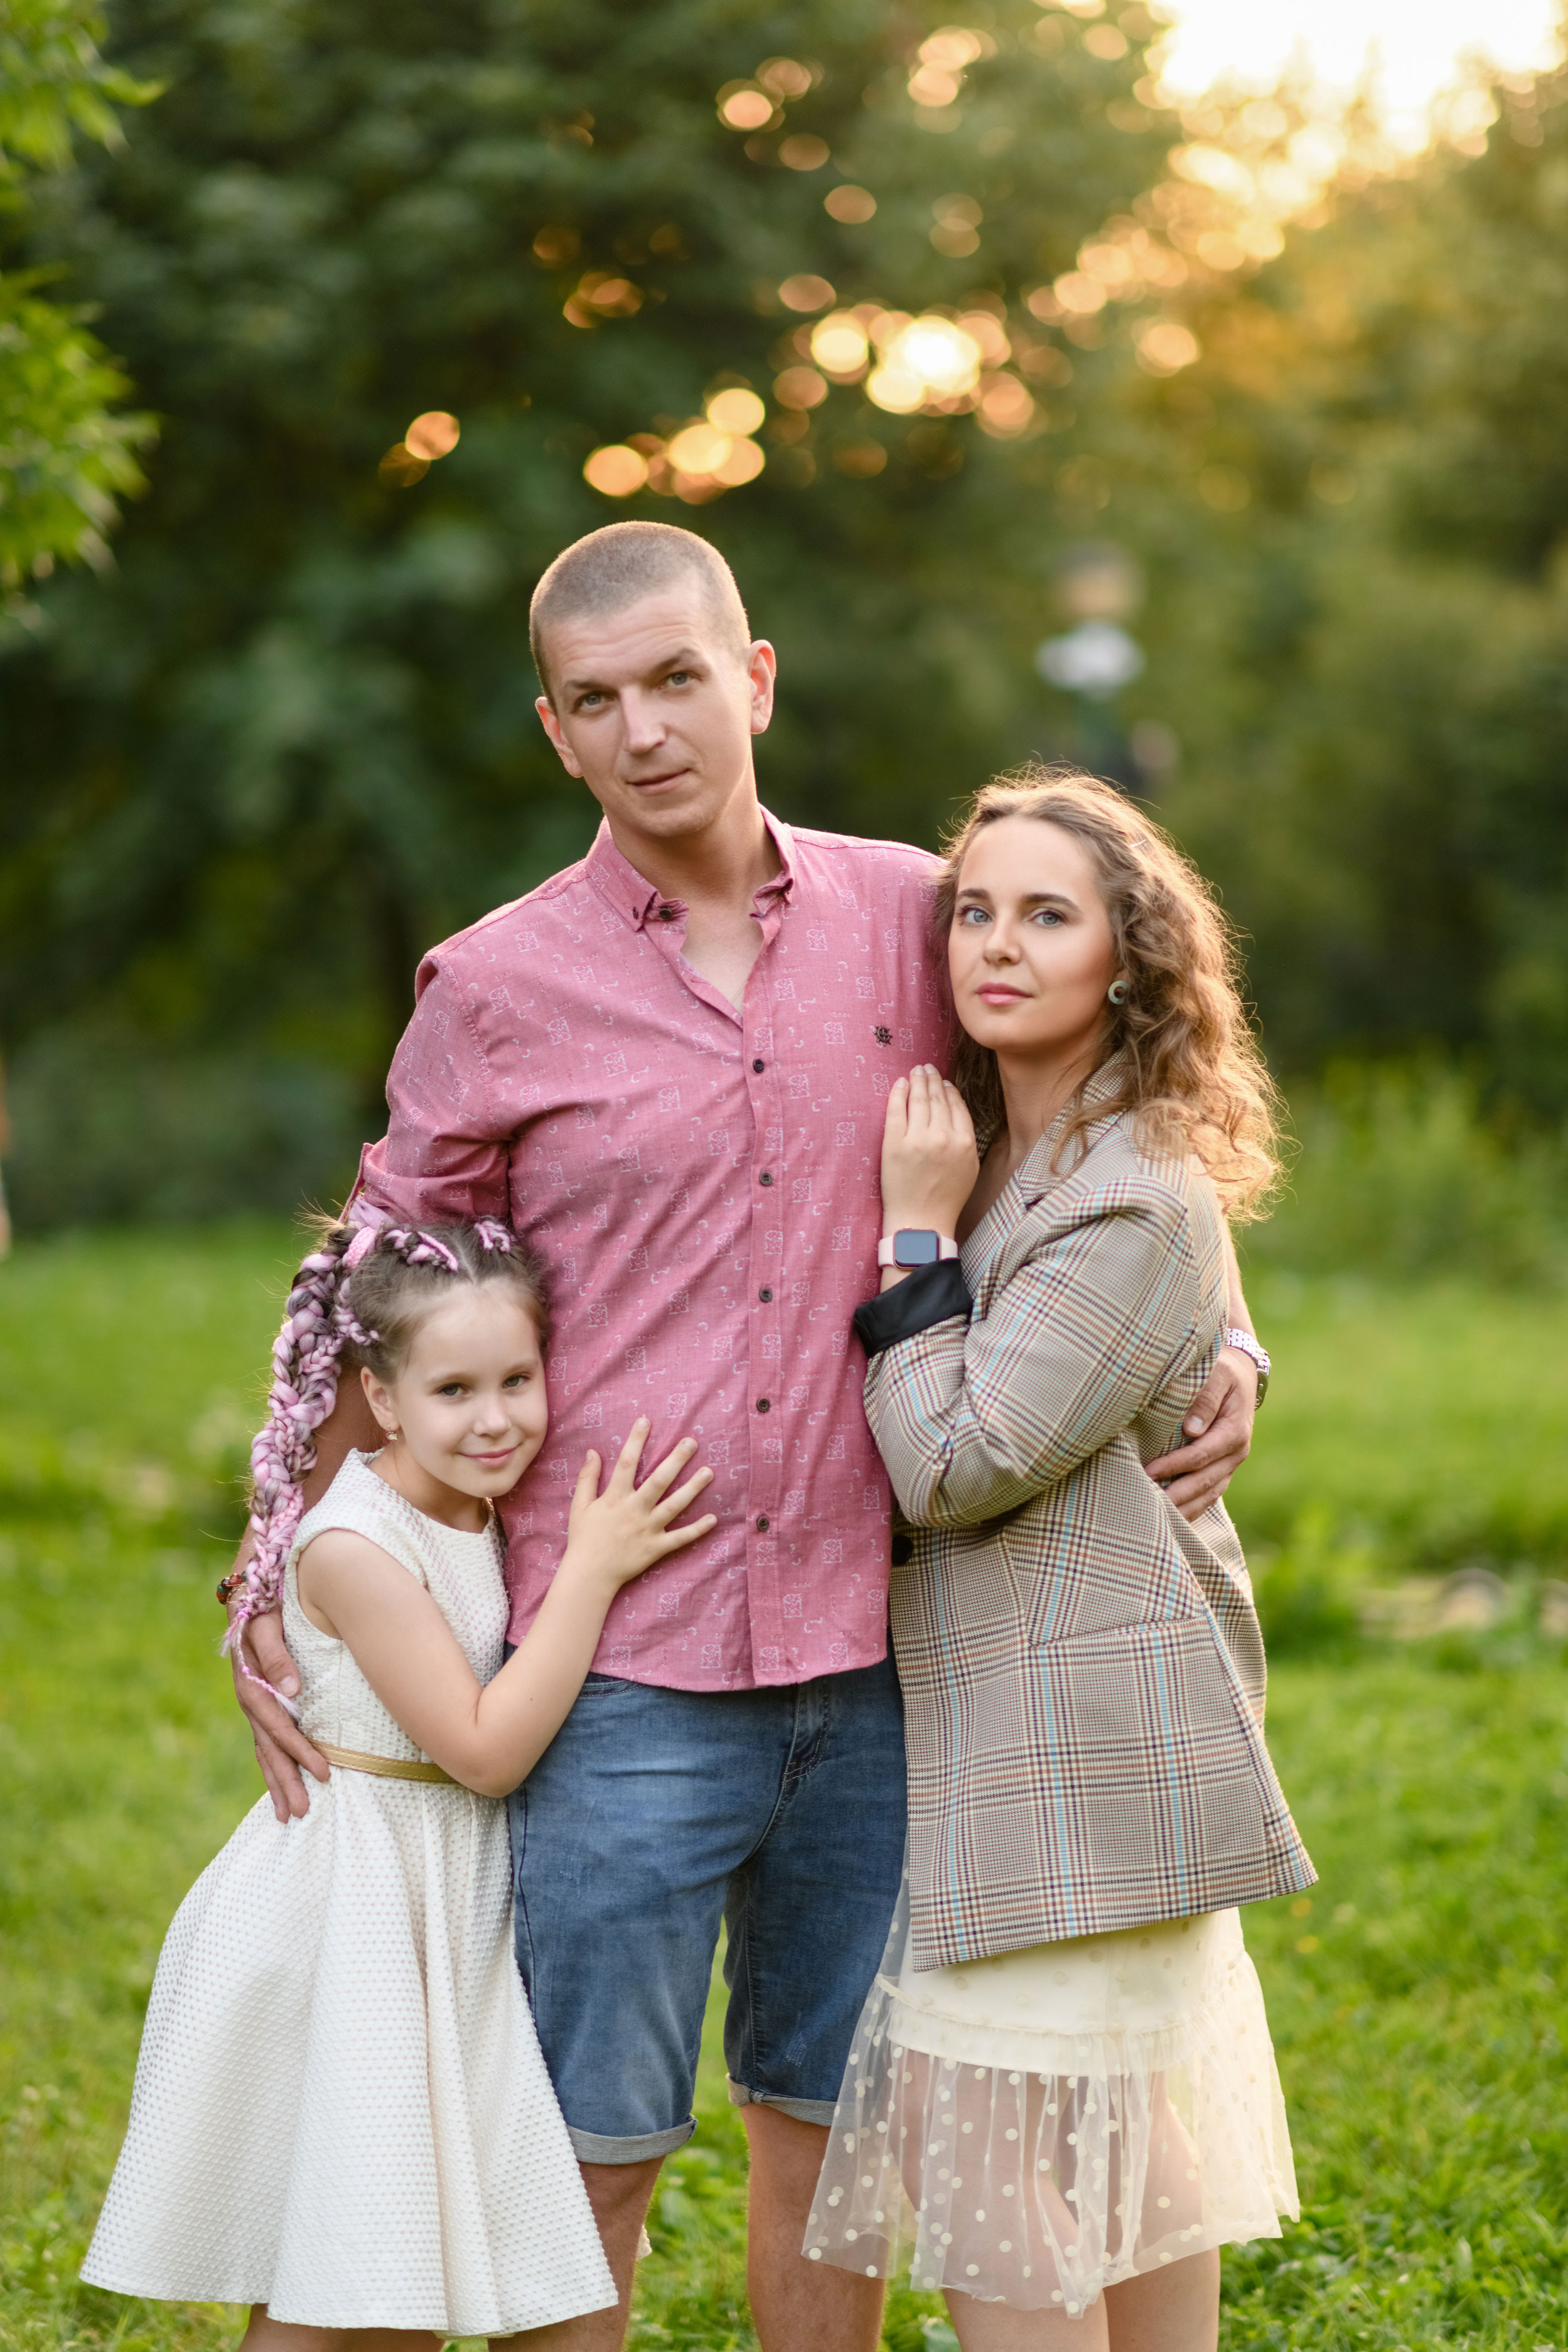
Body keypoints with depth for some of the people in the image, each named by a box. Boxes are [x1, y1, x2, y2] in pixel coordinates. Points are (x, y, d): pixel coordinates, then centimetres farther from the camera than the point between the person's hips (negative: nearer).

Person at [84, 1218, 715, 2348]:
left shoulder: (486, 1513, 4)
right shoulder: (353, 1549, -22)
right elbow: (486, 1749, -21)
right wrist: (592, 1569, -22)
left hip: (457, 1909, 8)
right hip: (350, 1906, -8)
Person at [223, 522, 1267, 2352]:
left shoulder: (907, 919, 4)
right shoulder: (497, 992, -2)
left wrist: (1220, 1336, 1)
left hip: (872, 1656, 2)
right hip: (627, 1675, -2)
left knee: (832, 2129, 13)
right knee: (591, 2155, 2)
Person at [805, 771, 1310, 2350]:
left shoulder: (1138, 1207, -17)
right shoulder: (998, 1160, 12)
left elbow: (957, 1463, -20)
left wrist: (918, 1232, -12)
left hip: (1075, 1745, -10)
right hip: (1007, 1730, 10)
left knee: (990, 2162, -6)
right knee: (1127, 2156, 16)